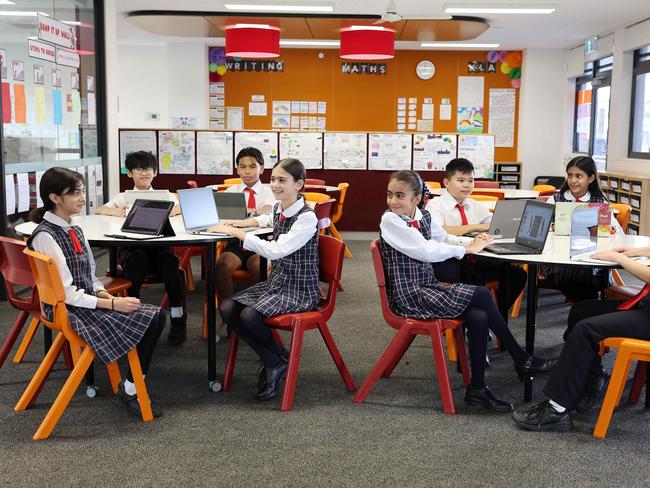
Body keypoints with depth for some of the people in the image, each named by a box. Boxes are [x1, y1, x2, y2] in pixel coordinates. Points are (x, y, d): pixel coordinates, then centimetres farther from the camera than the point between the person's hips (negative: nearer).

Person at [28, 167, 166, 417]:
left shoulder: (74, 230, 12)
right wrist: (112, 304, -20)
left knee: (156, 315, -10)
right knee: (143, 322, -20)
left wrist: (107, 294, -4)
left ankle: (132, 386, -3)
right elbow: (66, 292, -19)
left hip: (88, 300, 8)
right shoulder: (45, 236, -15)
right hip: (68, 310, -8)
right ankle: (130, 389, -1)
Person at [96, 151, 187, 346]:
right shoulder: (123, 197, 22)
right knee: (137, 260, -36)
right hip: (131, 247, 0)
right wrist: (117, 212, -11)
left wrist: (169, 211, -17)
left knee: (169, 262, -32)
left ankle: (178, 317, -24)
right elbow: (100, 210, 10)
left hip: (158, 244, 0)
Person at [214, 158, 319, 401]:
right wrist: (242, 223, 17)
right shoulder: (278, 208, 6)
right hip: (276, 281, 8)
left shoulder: (307, 217, -19)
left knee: (249, 315, -28)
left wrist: (236, 232, -24)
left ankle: (279, 359, 4)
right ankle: (272, 362, 3)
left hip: (299, 290, -8)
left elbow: (275, 251, -29)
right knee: (228, 308, -11)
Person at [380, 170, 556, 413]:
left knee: (478, 316, -17)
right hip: (409, 297, -7)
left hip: (428, 287, 7)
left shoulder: (423, 215, 7)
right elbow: (426, 251, -18)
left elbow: (444, 238, 21)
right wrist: (467, 249, -11)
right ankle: (522, 361, -3)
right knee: (481, 295, -18)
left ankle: (477, 388, -3)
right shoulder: (389, 221, -14)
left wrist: (473, 242, 2)